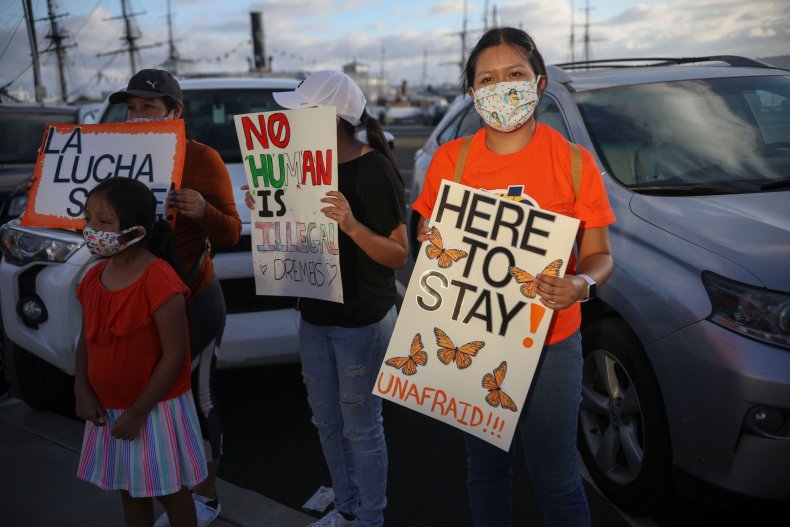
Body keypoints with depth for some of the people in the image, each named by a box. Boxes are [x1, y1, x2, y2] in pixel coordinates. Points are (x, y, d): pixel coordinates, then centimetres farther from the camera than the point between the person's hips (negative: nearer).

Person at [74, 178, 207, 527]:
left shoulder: (160, 281, -24)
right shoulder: (94, 279, 0)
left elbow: (175, 354, -22)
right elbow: (86, 340, 10)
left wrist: (138, 412, -18)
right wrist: (82, 391, -4)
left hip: (156, 408, -7)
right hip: (108, 408, 7)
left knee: (169, 491, 10)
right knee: (129, 490, 21)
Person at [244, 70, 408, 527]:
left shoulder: (373, 168, -18)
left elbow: (399, 255, -20)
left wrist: (352, 225, -35)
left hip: (362, 321, -8)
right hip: (315, 315, 8)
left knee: (360, 427, 5)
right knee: (326, 419, 19)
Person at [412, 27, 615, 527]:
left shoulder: (573, 162, -7)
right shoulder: (450, 159, 0)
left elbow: (600, 256, -3)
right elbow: (426, 233, 9)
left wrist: (581, 285, -24)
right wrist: (430, 242, -14)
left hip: (549, 342, -2)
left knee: (557, 480, 7)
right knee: (485, 467, 19)